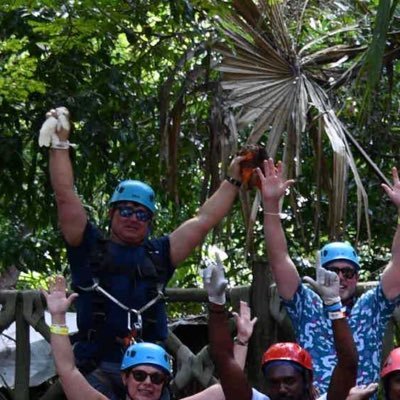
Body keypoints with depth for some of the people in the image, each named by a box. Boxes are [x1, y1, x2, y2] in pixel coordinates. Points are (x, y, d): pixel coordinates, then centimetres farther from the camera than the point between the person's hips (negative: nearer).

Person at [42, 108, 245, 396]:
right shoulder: (91, 248, 12)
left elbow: (204, 221, 22)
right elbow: (66, 197, 6)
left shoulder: (157, 255, 18)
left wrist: (233, 181, 24)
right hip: (98, 369, -2)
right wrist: (61, 143, 2)